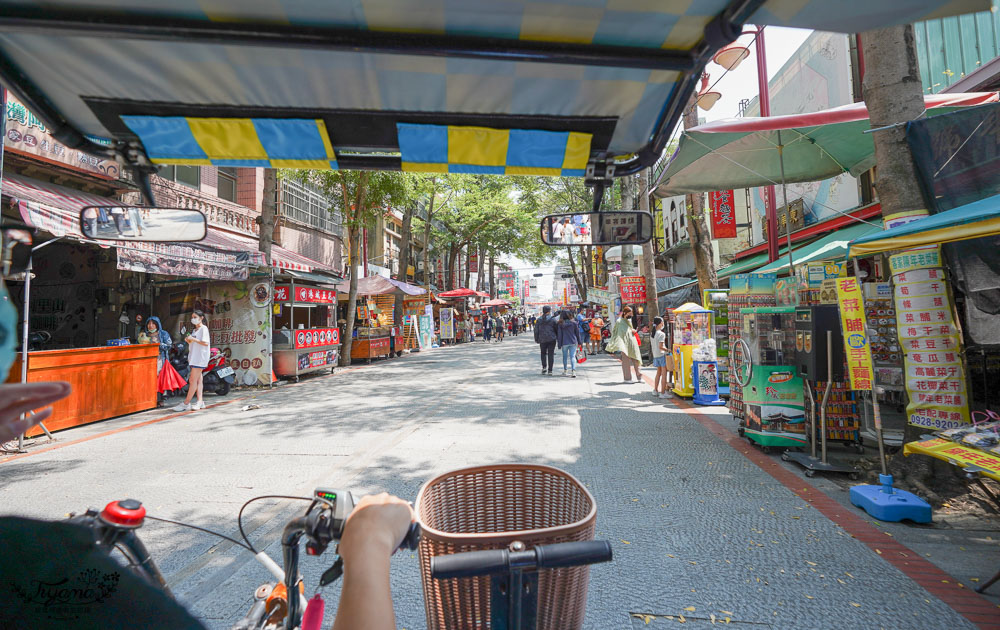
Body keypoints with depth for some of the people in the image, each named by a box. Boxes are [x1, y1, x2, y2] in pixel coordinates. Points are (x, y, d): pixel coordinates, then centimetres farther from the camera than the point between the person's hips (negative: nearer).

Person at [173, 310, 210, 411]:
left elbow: (205, 343, -16)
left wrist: (193, 339, -16)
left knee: (193, 380, -9)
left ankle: (186, 403, -8)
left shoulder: (203, 328, -6)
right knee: (198, 380, 7)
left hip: (200, 357, -9)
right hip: (194, 357, 9)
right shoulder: (194, 330, 21)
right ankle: (200, 402, 8)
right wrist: (189, 341, 5)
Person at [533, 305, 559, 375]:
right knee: (551, 354, 3)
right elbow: (557, 329, 1)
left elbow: (536, 331, 5)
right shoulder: (552, 319, -4)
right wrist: (558, 337, 13)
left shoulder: (539, 319, 3)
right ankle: (550, 370, 2)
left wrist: (536, 340, 13)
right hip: (551, 339, -2)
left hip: (542, 339, 2)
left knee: (543, 353, 17)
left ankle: (544, 367, 4)